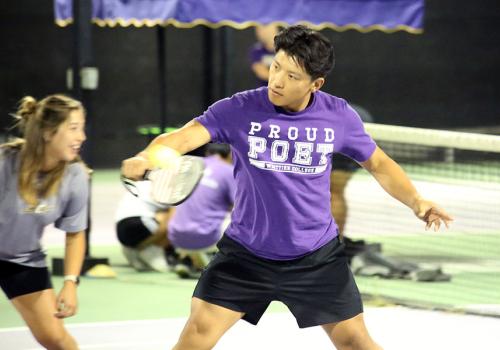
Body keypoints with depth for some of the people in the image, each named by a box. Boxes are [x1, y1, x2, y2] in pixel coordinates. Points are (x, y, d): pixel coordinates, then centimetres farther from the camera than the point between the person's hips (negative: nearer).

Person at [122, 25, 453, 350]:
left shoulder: (339, 115, -8)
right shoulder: (238, 110, -15)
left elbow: (379, 164, 6)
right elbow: (181, 138, -27)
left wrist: (417, 202, -10)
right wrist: (147, 158, -49)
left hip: (317, 258, 1)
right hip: (246, 253, -1)